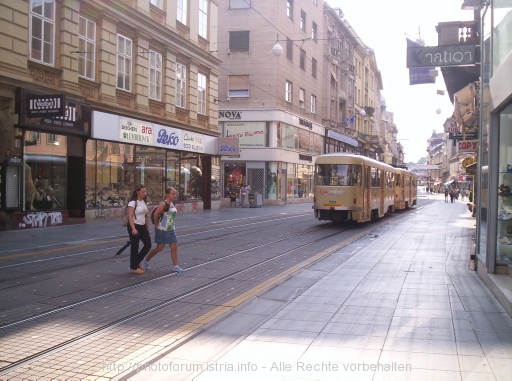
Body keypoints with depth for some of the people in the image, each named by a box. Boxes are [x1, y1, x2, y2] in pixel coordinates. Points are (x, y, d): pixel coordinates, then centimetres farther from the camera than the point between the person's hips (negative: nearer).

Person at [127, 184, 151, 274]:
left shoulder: (144, 202, 10)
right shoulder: (133, 202, -13)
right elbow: (130, 217, -20)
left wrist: (147, 228, 16)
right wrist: (133, 229, -28)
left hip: (142, 226, 8)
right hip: (134, 226, -8)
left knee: (148, 244, 4)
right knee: (134, 247, 0)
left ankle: (138, 261, 23)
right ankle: (134, 267, 11)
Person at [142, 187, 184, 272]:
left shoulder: (172, 204, 8)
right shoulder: (164, 204, -16)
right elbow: (156, 214, -22)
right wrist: (156, 225, -15)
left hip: (171, 229, 7)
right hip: (162, 230, -7)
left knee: (174, 248, 3)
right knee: (159, 248, 3)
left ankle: (175, 266, 8)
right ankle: (146, 261, 21)